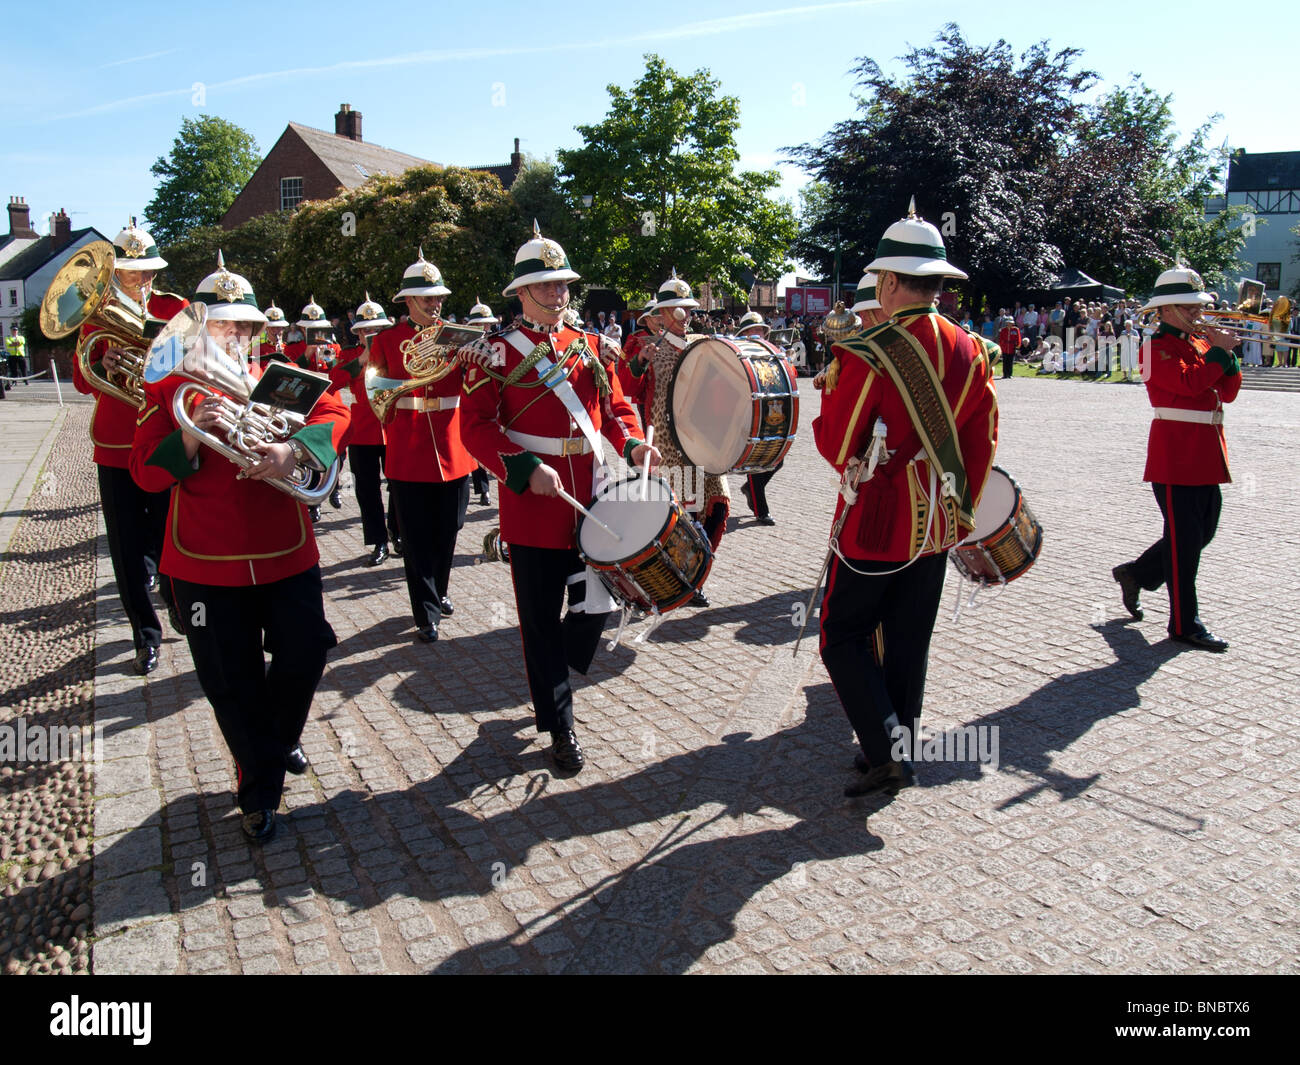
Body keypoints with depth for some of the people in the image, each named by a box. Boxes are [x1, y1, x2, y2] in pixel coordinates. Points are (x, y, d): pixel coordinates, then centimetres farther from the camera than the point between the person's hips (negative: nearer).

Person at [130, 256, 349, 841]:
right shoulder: (168, 391, 4)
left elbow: (333, 412, -8)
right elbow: (146, 473, -4)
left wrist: (293, 450, -27)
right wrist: (190, 433, -22)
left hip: (287, 554, 2)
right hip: (207, 566, -1)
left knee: (304, 653, 5)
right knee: (233, 683, 5)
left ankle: (278, 739, 37)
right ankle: (259, 789, 23)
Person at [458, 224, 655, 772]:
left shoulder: (592, 347, 11)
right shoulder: (495, 351, -2)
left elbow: (616, 407, 15)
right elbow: (477, 425, -9)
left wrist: (632, 442, -6)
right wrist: (526, 468, -22)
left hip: (590, 500, 4)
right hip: (531, 505, -4)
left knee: (596, 604, 8)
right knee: (543, 620, 5)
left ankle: (549, 680, 38)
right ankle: (560, 727, 19)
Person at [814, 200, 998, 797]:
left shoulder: (867, 356, -19)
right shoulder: (969, 352, 2)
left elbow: (836, 449, -14)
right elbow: (982, 445, 8)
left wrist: (829, 406, 6)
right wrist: (960, 511, 19)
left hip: (874, 526, -6)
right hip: (938, 526, 6)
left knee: (843, 637, 7)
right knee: (909, 642, 16)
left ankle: (886, 752, 0)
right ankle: (897, 747, 27)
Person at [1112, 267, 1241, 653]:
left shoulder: (1200, 343, 16)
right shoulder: (1157, 347, -8)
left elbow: (1227, 392, 12)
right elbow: (1188, 382, -24)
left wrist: (1227, 354, -2)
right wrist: (1220, 351, -13)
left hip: (1206, 453, 9)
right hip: (1176, 451, -9)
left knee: (1202, 530, 14)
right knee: (1184, 538, -3)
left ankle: (1136, 573, 32)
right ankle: (1185, 625, 5)